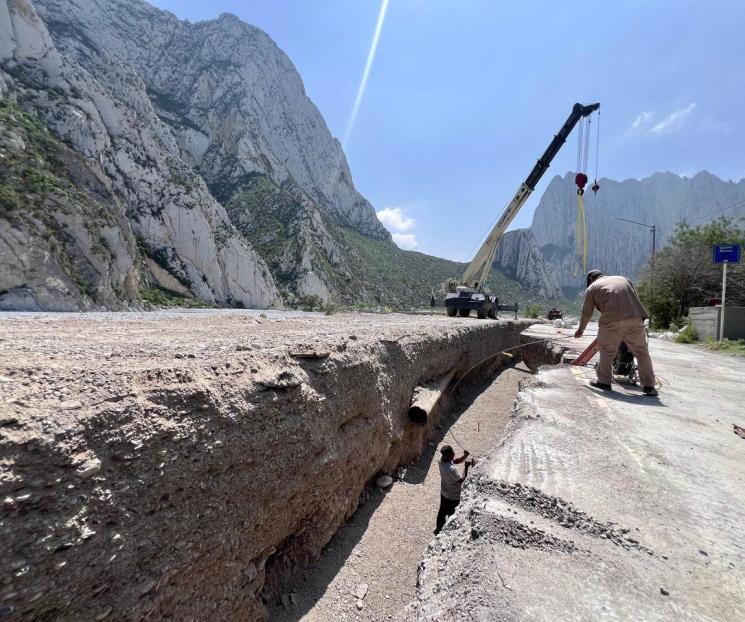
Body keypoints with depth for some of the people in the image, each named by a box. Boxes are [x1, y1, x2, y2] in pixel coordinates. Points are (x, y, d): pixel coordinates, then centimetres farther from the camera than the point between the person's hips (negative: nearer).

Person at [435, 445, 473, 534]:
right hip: (453, 496, -8)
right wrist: (466, 467, -26)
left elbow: (456, 461, 0)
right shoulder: (451, 469, -39)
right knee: (452, 515, 18)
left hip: (444, 493, 8)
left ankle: (438, 529, 47)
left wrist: (465, 456, -16)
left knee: (442, 511, 27)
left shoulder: (442, 460, -15)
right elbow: (461, 480, -26)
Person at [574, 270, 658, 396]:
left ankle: (604, 381, 18)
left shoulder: (592, 288, 16)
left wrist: (580, 330, 31)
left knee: (607, 351, 12)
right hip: (635, 319, 4)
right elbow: (637, 298, 22)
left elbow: (586, 313, 18)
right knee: (642, 352, 12)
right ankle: (648, 386, 14)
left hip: (611, 321, -3)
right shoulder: (623, 279, 28)